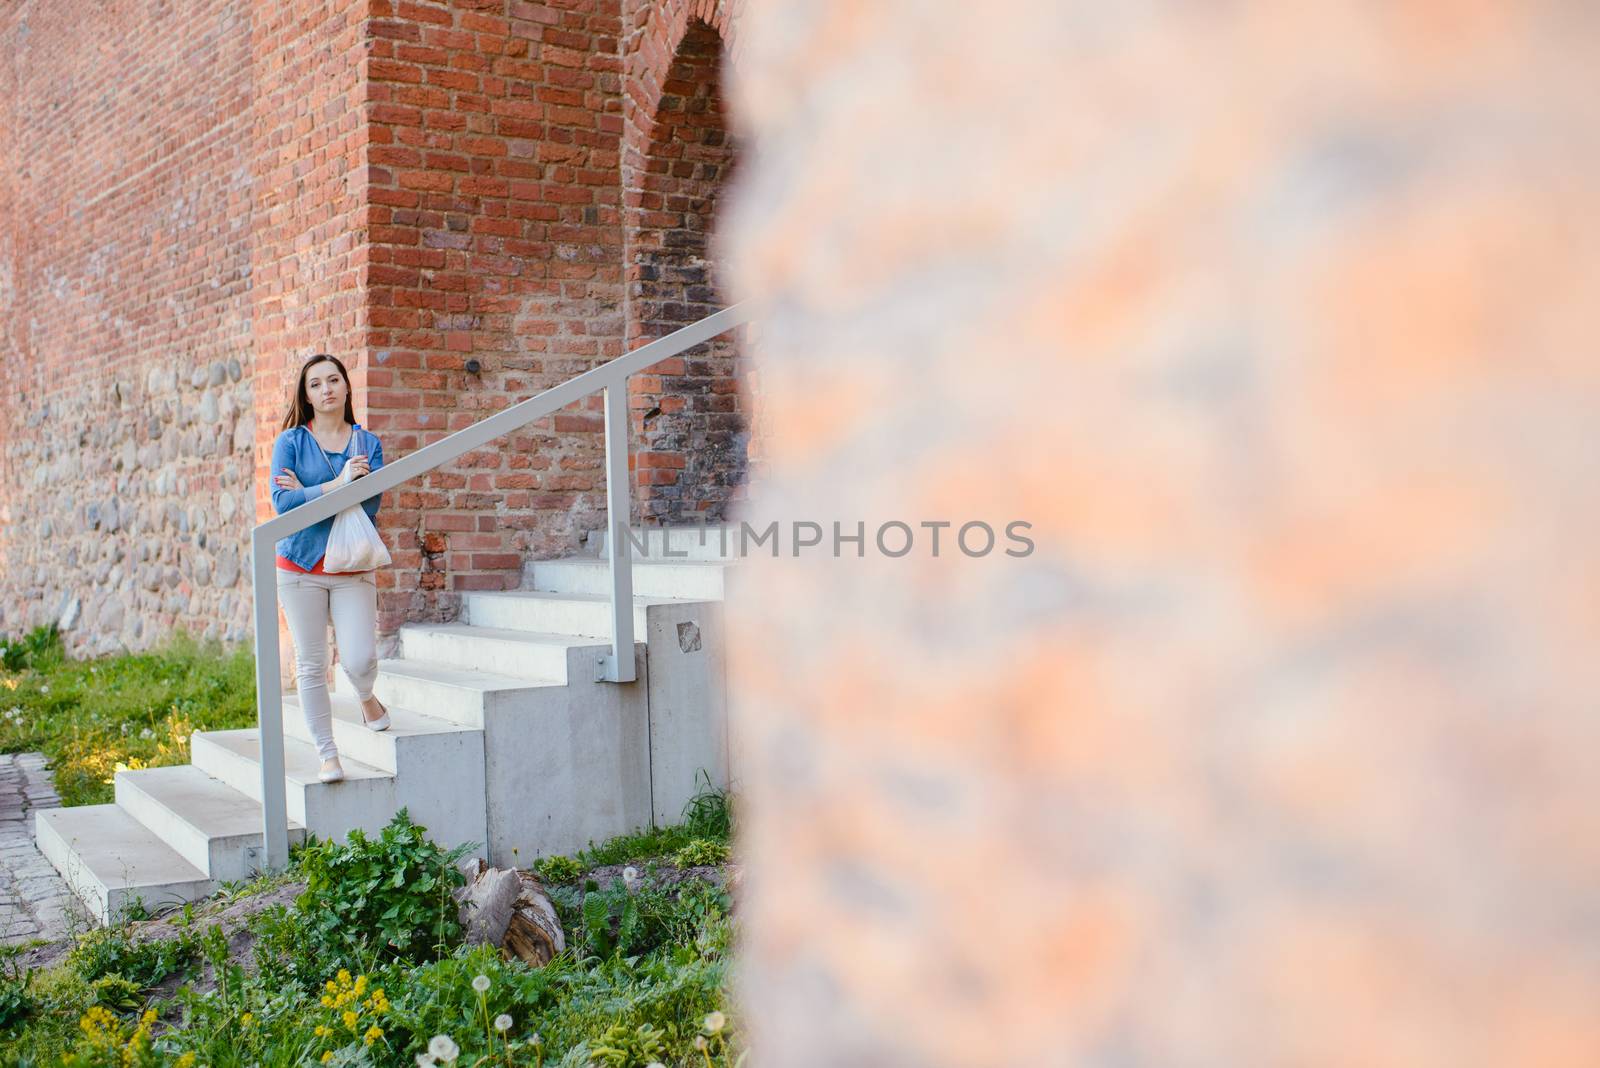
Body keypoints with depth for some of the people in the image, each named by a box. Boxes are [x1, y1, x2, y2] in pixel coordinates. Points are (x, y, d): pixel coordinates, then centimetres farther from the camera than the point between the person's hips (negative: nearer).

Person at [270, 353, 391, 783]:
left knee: (360, 659, -10)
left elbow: (371, 503, -7)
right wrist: (337, 485, -19)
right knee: (311, 663, 1)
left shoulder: (367, 443, 7)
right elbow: (282, 502, -10)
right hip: (301, 565, 0)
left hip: (353, 567, 1)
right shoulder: (291, 441, 3)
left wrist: (307, 492, -11)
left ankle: (367, 698, 26)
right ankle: (327, 754, 13)